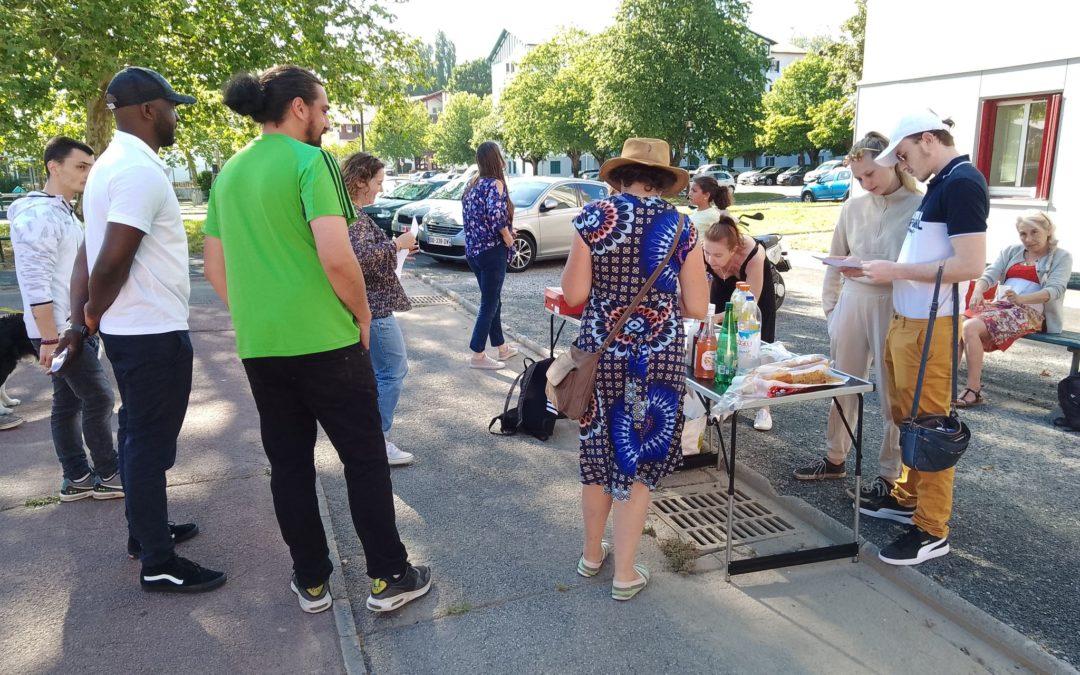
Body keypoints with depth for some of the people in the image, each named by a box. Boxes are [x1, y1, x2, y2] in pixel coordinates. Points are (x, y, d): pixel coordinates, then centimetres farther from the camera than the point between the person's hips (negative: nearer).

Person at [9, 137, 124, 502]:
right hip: (58, 330, -9)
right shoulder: (39, 216, -18)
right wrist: (50, 338, -23)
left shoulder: (64, 212, 13)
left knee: (68, 403, 12)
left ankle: (77, 478, 20)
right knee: (99, 399, -3)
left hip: (75, 326, 9)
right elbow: (36, 285, -22)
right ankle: (109, 475, 9)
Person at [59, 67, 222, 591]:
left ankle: (146, 531, 36)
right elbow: (113, 262, -24)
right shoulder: (142, 171, -19)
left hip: (128, 331, 10)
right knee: (150, 444, -1)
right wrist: (92, 319, -7)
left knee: (138, 436, 19)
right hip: (154, 335, -10)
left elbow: (90, 254, 11)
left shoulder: (112, 165, 13)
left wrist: (80, 323, 10)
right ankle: (159, 564, 11)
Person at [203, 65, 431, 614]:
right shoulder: (309, 161, -11)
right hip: (325, 342, -6)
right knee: (365, 459, 7)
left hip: (258, 346, 7)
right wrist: (363, 315, -6)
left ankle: (311, 583, 25)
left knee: (289, 465, 14)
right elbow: (336, 258, -21)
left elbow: (215, 268, 14)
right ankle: (388, 578, 16)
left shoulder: (229, 173, 11)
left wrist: (257, 319, 18)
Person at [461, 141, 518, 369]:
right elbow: (495, 213, -28)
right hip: (491, 250, -8)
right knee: (489, 304, 0)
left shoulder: (473, 183, 13)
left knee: (492, 300, 18)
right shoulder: (495, 183, -12)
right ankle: (477, 355, 3)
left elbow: (474, 216, 14)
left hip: (474, 250, 8)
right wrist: (507, 235, -14)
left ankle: (502, 347, 29)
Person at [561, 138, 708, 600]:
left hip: (601, 354, 1)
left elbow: (573, 294, -7)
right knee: (638, 462, 12)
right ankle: (625, 574, 23)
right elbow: (696, 308, -3)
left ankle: (592, 554, 37)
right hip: (658, 360, -1)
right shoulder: (680, 226, -4)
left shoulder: (593, 218, -5)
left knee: (599, 454, 18)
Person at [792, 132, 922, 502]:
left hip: (896, 306, -5)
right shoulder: (853, 208, 7)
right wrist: (830, 306, 11)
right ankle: (835, 458, 31)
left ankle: (890, 473, 20)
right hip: (853, 302, 5)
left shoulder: (920, 207, -8)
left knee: (892, 392, 5)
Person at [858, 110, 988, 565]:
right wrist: (882, 269, 6)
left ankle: (932, 530, 11)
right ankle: (906, 498, 32)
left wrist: (895, 270, -17)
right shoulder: (940, 183, 14)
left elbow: (970, 264, -23)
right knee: (907, 419, 18)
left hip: (928, 327, -9)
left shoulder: (962, 182, -15)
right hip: (905, 320, 9)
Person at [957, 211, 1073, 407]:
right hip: (999, 305, 5)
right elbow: (989, 275, 6)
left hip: (1030, 312, -5)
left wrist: (1021, 298, -28)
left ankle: (974, 390, -27)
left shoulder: (1061, 257, 9)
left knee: (970, 328, -31)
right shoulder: (1010, 252, 21)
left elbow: (1055, 289, -8)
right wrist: (978, 291, -19)